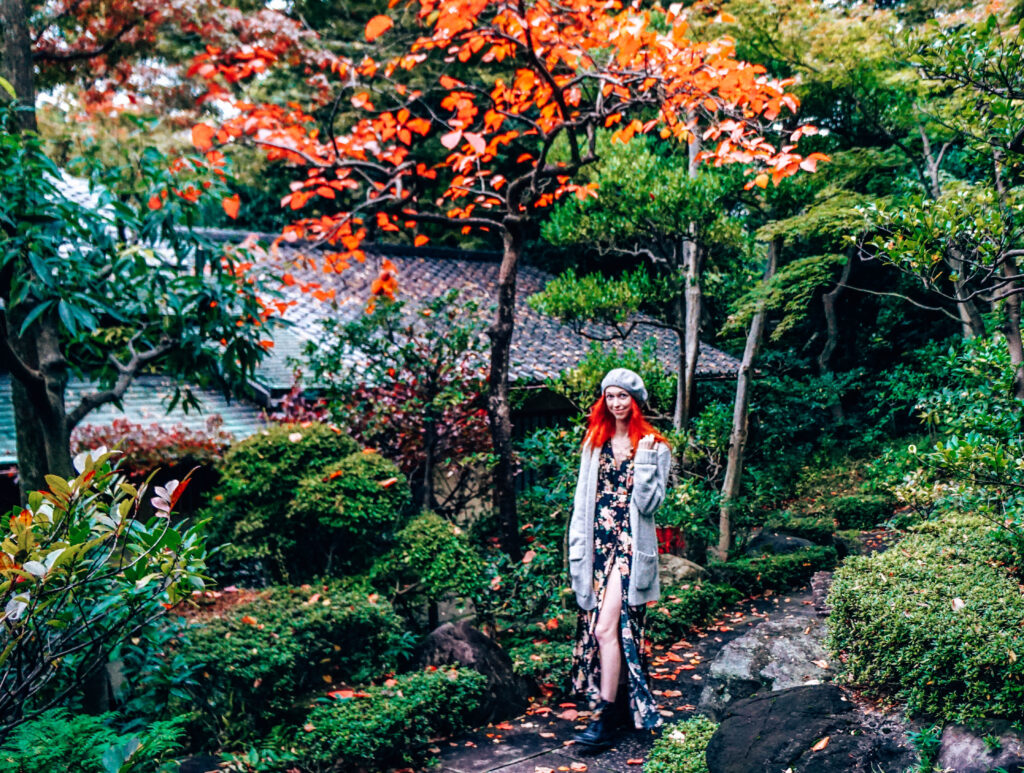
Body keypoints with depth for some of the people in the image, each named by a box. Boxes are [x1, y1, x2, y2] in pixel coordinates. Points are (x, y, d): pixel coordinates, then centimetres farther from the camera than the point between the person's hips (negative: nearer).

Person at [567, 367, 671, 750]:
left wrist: (644, 459, -16)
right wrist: (577, 551, 7)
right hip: (598, 546, 5)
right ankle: (619, 705, 19)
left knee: (607, 628, -13)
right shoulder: (595, 443, 12)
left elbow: (649, 503, -9)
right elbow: (582, 500, 12)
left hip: (630, 546, -5)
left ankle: (604, 718, -7)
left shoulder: (653, 447, -1)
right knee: (596, 628, 6)